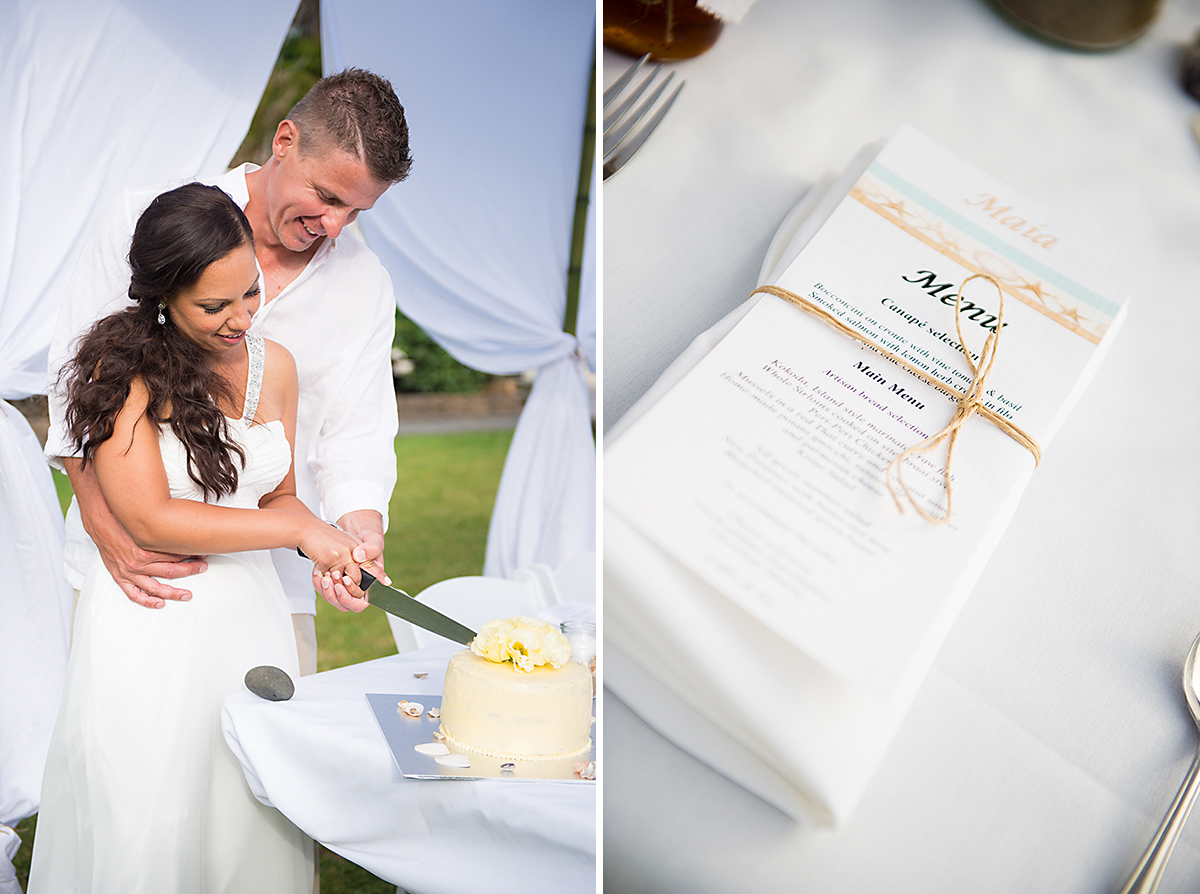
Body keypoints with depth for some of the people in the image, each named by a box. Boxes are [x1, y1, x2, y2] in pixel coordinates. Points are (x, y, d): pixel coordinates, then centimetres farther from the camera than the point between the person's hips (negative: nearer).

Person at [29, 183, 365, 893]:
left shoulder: (274, 366, 5)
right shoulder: (124, 369, -12)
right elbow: (149, 520, -17)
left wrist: (331, 549, -7)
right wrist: (297, 528, -17)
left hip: (250, 614, 5)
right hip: (148, 626, -4)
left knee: (252, 823, 12)